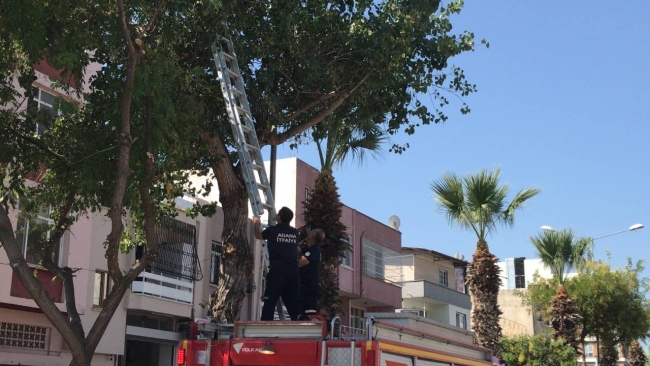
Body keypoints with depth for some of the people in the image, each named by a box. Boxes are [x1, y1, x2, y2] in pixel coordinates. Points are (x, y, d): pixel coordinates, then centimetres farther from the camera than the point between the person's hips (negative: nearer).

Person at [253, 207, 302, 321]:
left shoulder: (272, 230, 2)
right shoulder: (295, 232, 13)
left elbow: (259, 236, 24)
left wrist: (256, 223, 42)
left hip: (277, 271, -4)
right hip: (293, 271, 4)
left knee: (270, 302, -2)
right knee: (294, 303, 5)